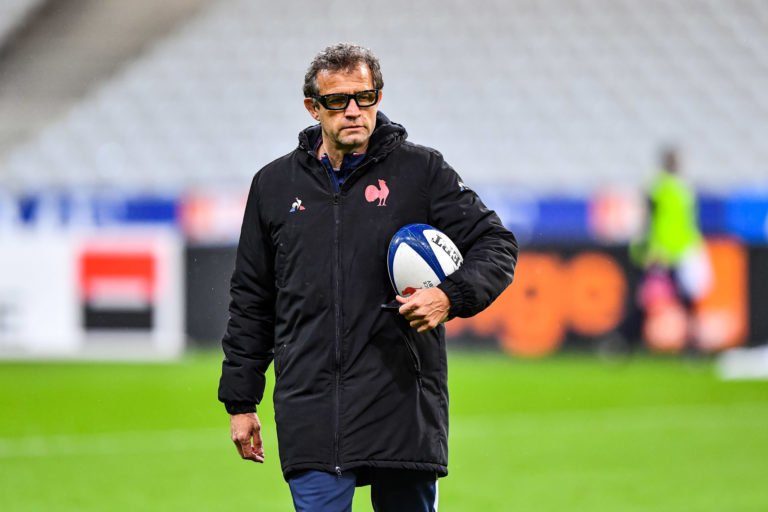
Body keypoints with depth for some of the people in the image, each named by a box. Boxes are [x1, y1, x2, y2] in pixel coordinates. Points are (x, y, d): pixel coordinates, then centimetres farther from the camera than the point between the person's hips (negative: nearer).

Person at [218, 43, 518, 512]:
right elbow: (251, 302, 18)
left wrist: (451, 297, -17)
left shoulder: (421, 171, 4)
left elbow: (497, 244, 3)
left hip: (403, 410, -1)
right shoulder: (274, 185, 12)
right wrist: (241, 401, 15)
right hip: (312, 416, 1)